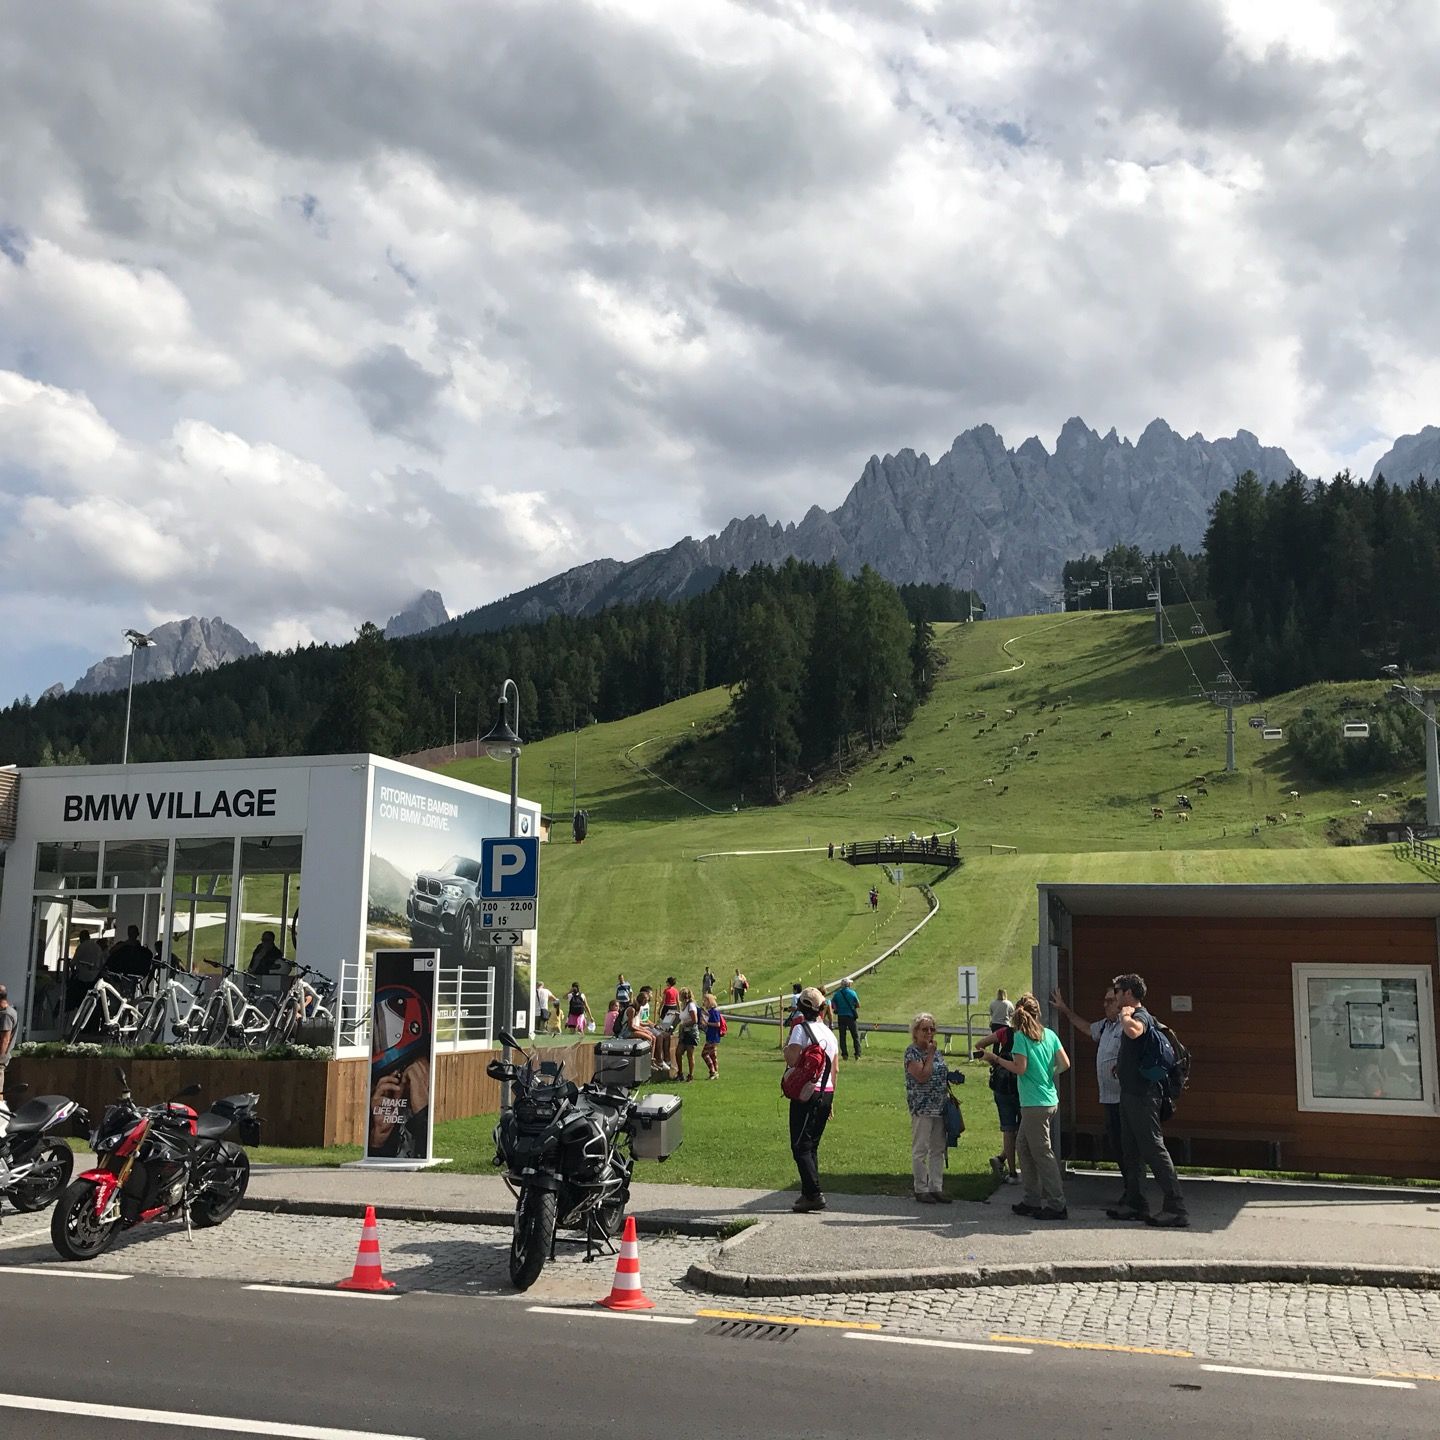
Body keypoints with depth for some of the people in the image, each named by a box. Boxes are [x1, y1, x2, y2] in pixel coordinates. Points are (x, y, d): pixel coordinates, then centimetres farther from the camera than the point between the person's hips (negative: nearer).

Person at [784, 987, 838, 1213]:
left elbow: (791, 1059, -21)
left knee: (800, 1146, -4)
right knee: (812, 1145, 14)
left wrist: (788, 1041, -3)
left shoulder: (801, 1029, -11)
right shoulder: (829, 1032, 14)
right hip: (826, 1093, 8)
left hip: (807, 1094, -8)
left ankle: (814, 1194, -11)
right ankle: (808, 1193, 15)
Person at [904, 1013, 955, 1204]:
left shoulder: (936, 1052, 13)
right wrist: (930, 1055, -16)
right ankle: (921, 1189, 7)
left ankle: (936, 1187, 17)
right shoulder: (912, 1052, -10)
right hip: (922, 1108, -7)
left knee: (938, 1149, 10)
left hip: (940, 1108, 7)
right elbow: (923, 1076, -21)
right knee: (920, 1149, 0)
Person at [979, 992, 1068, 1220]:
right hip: (1050, 1100, 7)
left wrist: (995, 1058, -4)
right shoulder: (1050, 1034, 7)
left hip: (1035, 1104, -7)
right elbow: (1065, 1064, 4)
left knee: (1042, 1152, -2)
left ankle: (1057, 1205, 0)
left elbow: (1020, 1068, -15)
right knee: (1023, 1146, 16)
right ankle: (1032, 1200, 19)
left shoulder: (1021, 1036, -10)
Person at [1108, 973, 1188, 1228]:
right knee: (1131, 1151, 14)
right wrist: (1121, 1066, 23)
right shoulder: (1135, 1016, 17)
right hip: (1130, 1092, 11)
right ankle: (1135, 1203, 20)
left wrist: (1125, 1015, -23)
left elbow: (1133, 1032, -40)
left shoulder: (1141, 1016, -14)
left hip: (1142, 1094, -11)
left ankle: (1175, 1208, -10)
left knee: (1154, 1149, -10)